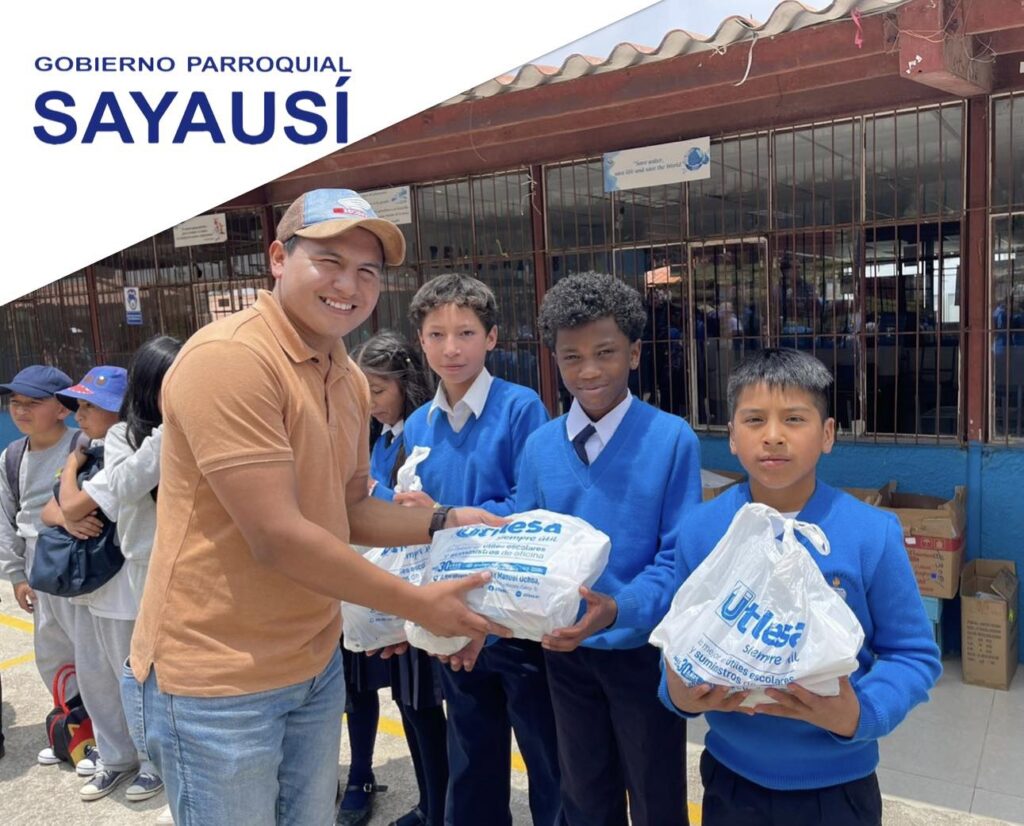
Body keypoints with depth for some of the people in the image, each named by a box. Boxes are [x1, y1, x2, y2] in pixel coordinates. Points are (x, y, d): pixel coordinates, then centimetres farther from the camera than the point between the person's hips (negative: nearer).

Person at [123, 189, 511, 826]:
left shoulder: (350, 380, 6)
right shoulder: (229, 357, -22)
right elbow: (278, 536, -25)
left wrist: (445, 523, -3)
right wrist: (418, 604, -17)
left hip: (317, 664, 8)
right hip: (216, 682, -8)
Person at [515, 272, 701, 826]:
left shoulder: (672, 439, -14)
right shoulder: (539, 447, -2)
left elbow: (678, 557, -15)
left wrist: (620, 608, -30)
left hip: (644, 648, -3)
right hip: (566, 650, 4)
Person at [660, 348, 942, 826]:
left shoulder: (872, 534, -14)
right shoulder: (699, 531, -9)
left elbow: (915, 655, -7)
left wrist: (859, 715, -23)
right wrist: (678, 693, -19)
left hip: (837, 783, -1)